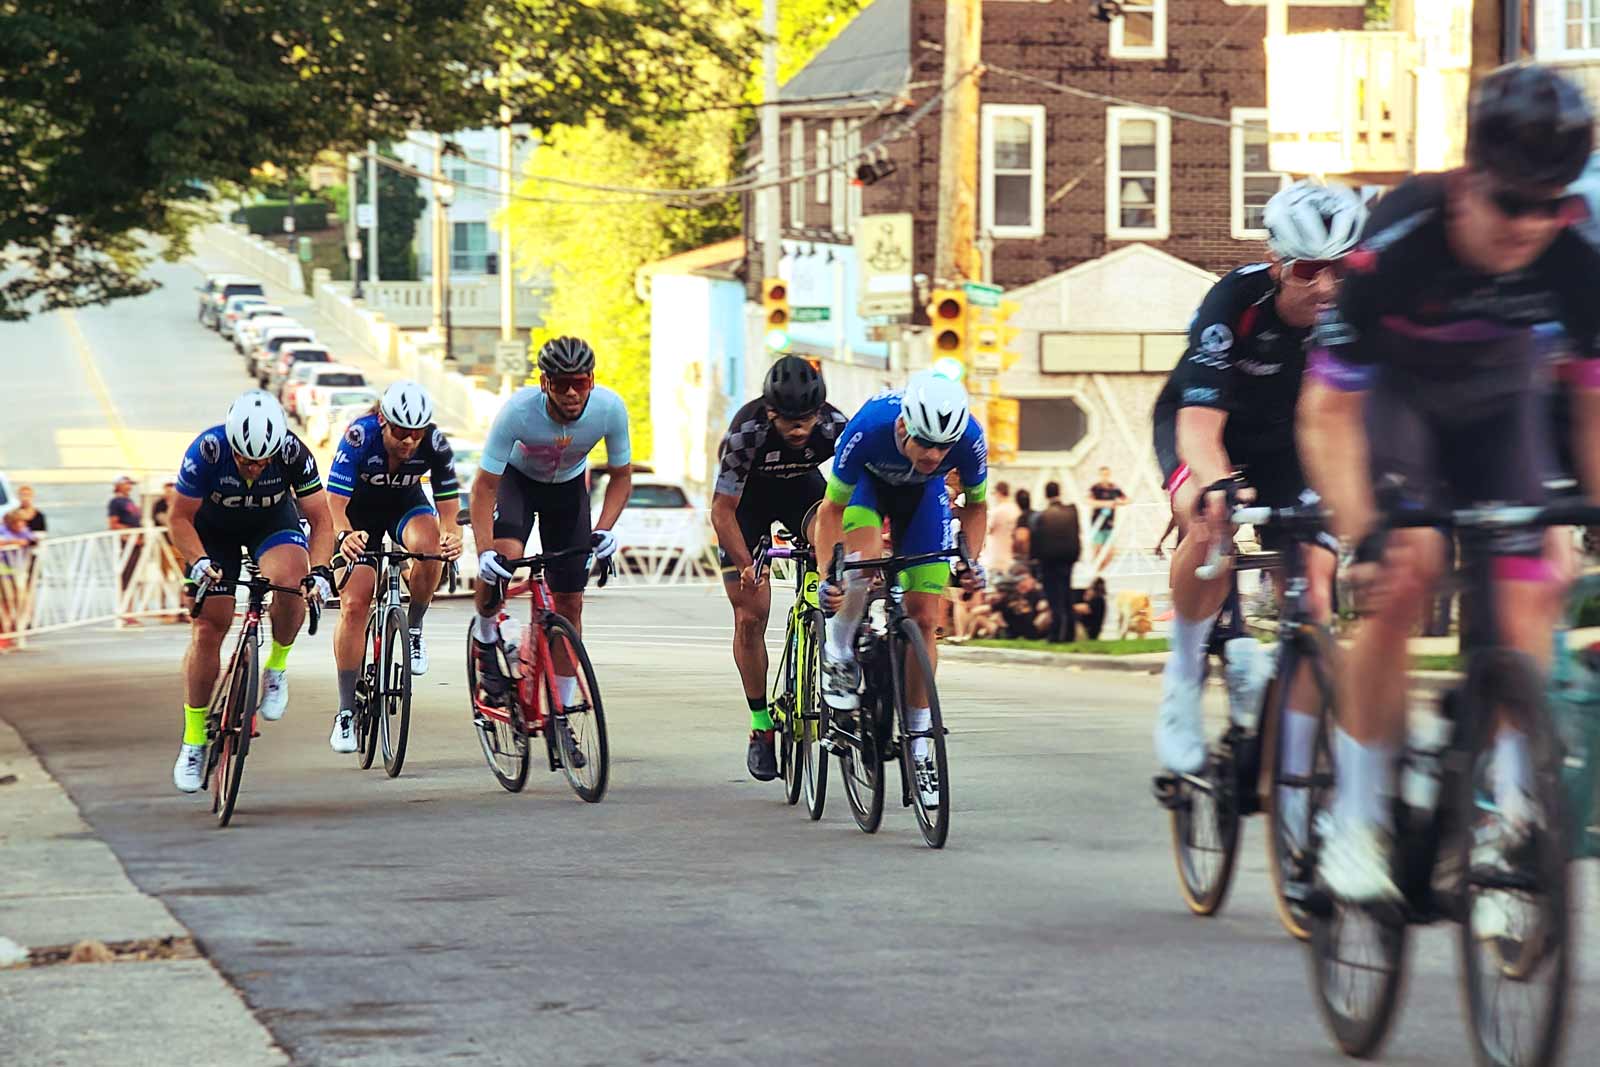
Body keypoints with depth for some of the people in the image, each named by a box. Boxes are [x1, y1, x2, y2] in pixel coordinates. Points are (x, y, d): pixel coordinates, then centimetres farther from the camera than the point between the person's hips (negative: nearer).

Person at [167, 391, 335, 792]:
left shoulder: (294, 453, -30)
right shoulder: (206, 450, -32)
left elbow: (320, 518, -21)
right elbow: (181, 517, -20)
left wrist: (319, 570, -36)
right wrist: (199, 561, -36)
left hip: (272, 522, 0)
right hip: (214, 529, 0)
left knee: (290, 580, -32)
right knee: (207, 629, -8)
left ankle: (277, 667, -5)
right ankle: (193, 741, 5)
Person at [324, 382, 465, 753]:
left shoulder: (435, 444, -27)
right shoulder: (359, 436, -32)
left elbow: (448, 511, -23)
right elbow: (334, 504, -35)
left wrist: (452, 536, -46)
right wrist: (344, 536, -57)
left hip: (406, 505, 1)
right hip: (359, 511, -1)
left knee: (429, 545, -34)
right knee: (353, 604, -14)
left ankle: (413, 629, -8)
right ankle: (346, 711, -4)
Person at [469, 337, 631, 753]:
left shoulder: (610, 409, -29)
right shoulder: (518, 411, -36)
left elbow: (621, 476, -11)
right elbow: (484, 487, -30)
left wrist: (604, 529, -27)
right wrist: (485, 551, -41)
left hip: (568, 486, 3)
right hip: (516, 479, -3)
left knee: (569, 601, -1)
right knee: (502, 560, -33)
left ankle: (561, 717, 10)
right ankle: (485, 640, -1)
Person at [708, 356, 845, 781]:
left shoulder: (834, 427, -29)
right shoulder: (746, 433, -35)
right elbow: (723, 511, -27)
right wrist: (746, 567, -36)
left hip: (802, 489, 2)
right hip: (747, 496, -2)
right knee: (749, 616, -9)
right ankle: (760, 724, 5)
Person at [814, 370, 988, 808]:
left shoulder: (969, 439, -33)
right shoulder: (868, 429, -40)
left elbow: (975, 505, -12)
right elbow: (832, 508, -26)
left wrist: (970, 559, -28)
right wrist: (827, 575, -37)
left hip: (922, 494, 2)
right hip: (868, 481, -2)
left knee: (924, 620, -7)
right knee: (864, 560, -35)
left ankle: (918, 746, 3)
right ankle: (838, 654, -7)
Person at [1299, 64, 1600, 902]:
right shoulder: (1397, 243, -37)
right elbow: (1328, 413, -31)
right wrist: (1361, 535, -42)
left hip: (1496, 392, 3)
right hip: (1393, 386, -3)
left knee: (1527, 598, -12)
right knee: (1403, 575, -23)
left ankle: (1509, 803, 2)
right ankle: (1355, 823, -14)